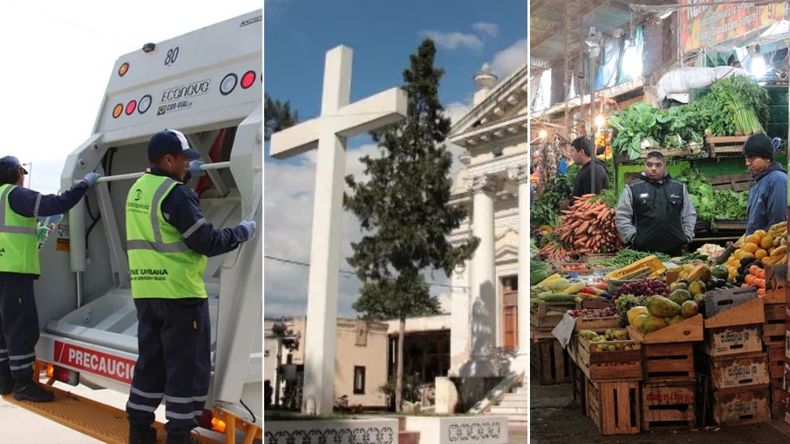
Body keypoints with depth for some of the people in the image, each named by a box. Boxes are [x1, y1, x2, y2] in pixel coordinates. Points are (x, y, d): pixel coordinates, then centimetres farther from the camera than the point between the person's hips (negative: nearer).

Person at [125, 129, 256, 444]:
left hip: (145, 293, 8)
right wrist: (242, 232, -2)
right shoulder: (175, 194, -16)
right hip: (179, 293, -8)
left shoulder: (137, 190, 10)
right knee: (187, 366, 2)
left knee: (151, 362, 18)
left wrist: (186, 175, 32)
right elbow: (207, 243, -16)